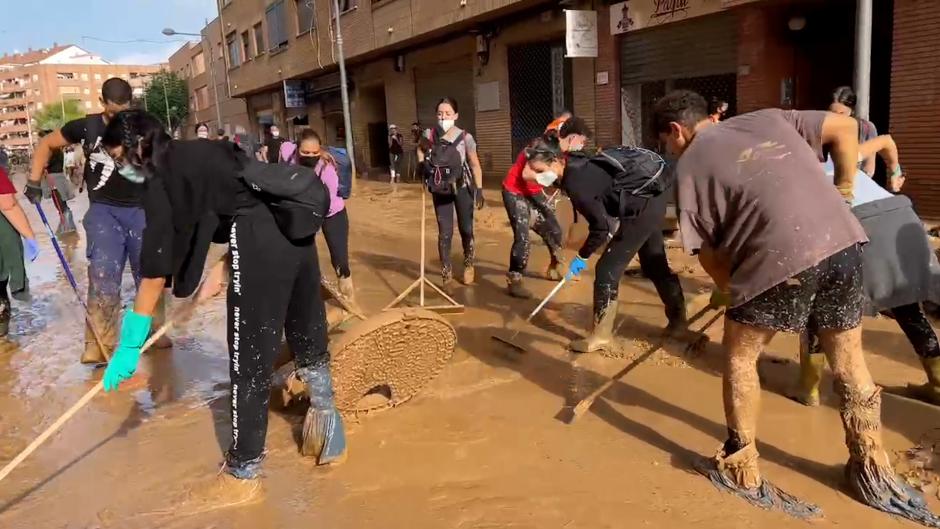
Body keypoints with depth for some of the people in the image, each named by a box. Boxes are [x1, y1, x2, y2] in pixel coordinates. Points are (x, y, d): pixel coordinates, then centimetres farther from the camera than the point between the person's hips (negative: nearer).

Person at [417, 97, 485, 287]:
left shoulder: (465, 138, -15)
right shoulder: (429, 134, -10)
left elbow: (475, 166, -6)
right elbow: (420, 149, 15)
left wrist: (479, 190, -8)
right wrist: (423, 165, -2)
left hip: (462, 188, -1)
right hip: (440, 191, 1)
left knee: (466, 230, 12)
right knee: (445, 233, 0)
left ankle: (468, 265, 35)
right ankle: (446, 272, 14)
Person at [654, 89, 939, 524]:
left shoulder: (691, 163, 8)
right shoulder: (768, 118, 23)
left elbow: (706, 247, 6)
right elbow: (845, 128, 20)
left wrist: (731, 290, 20)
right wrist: (844, 195, 25)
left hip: (781, 256, -6)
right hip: (844, 240, 6)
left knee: (739, 357, 15)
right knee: (849, 361, 22)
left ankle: (741, 471, 24)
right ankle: (874, 473, 37)